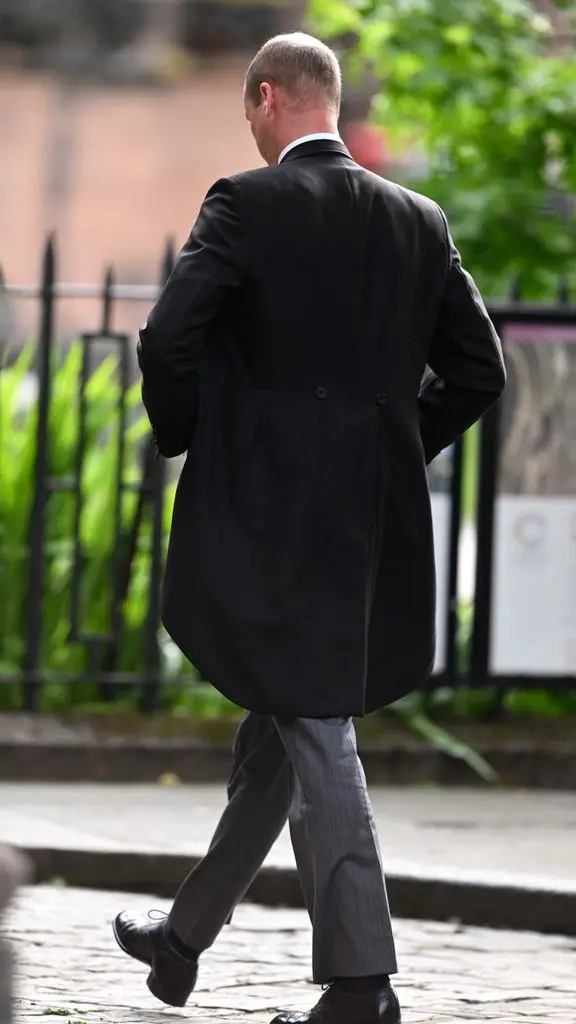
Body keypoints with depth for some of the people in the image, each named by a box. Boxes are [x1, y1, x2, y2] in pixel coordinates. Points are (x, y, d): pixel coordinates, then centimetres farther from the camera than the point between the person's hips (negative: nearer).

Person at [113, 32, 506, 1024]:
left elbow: (168, 339, -18)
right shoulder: (419, 222, 7)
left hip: (271, 516, -5)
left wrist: (185, 439, -1)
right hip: (374, 523, 6)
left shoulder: (245, 205, -9)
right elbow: (478, 368, 7)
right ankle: (184, 939, 30)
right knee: (277, 736, 16)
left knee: (316, 735, -3)